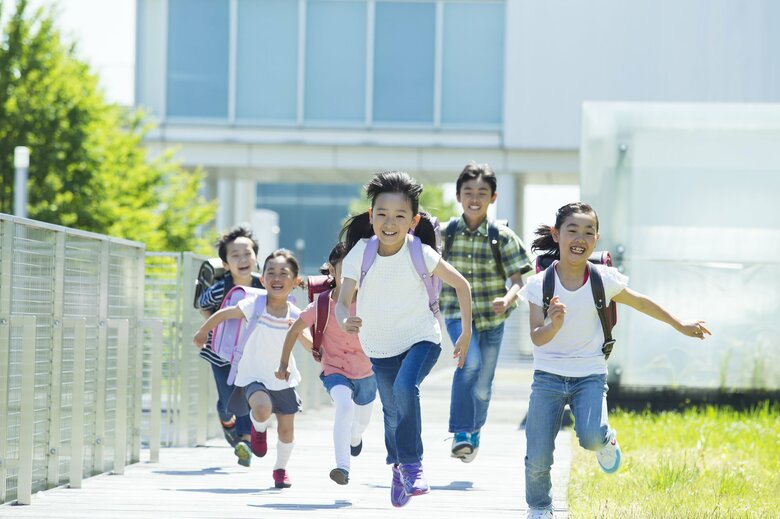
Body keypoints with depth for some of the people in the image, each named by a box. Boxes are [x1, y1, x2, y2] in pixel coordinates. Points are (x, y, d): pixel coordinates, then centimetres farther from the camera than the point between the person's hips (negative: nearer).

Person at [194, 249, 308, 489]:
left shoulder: (295, 315, -9)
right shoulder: (254, 306, -16)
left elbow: (311, 348, -5)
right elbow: (224, 314, -2)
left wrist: (299, 332, -26)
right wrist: (202, 333, 11)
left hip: (283, 379, 3)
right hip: (253, 376, -3)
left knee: (286, 429, 7)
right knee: (262, 408, -31)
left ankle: (281, 469, 36)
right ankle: (259, 430, 6)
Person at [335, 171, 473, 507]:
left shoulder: (421, 254, -19)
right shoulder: (360, 253, -17)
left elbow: (461, 285, -5)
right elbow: (343, 301, -19)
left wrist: (466, 334, -2)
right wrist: (345, 322, -42)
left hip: (421, 340, -3)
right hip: (381, 347, 3)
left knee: (404, 388, -30)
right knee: (392, 412, 16)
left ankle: (412, 464, -19)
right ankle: (398, 467, 44)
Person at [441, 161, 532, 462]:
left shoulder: (503, 237, -6)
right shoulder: (444, 234, -4)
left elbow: (517, 281, -9)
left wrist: (507, 300, -29)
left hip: (491, 317, 1)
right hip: (458, 314, -1)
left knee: (482, 386, 10)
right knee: (470, 362, -29)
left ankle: (474, 431, 39)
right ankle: (460, 433, -26)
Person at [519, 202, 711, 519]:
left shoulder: (604, 280, -6)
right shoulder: (540, 284, -9)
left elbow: (640, 303, 12)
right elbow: (537, 338, -15)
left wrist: (679, 325, 21)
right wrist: (554, 325, -37)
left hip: (590, 374, 0)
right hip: (548, 375, 0)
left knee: (592, 438, -27)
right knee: (538, 458, -5)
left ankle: (606, 440, 11)